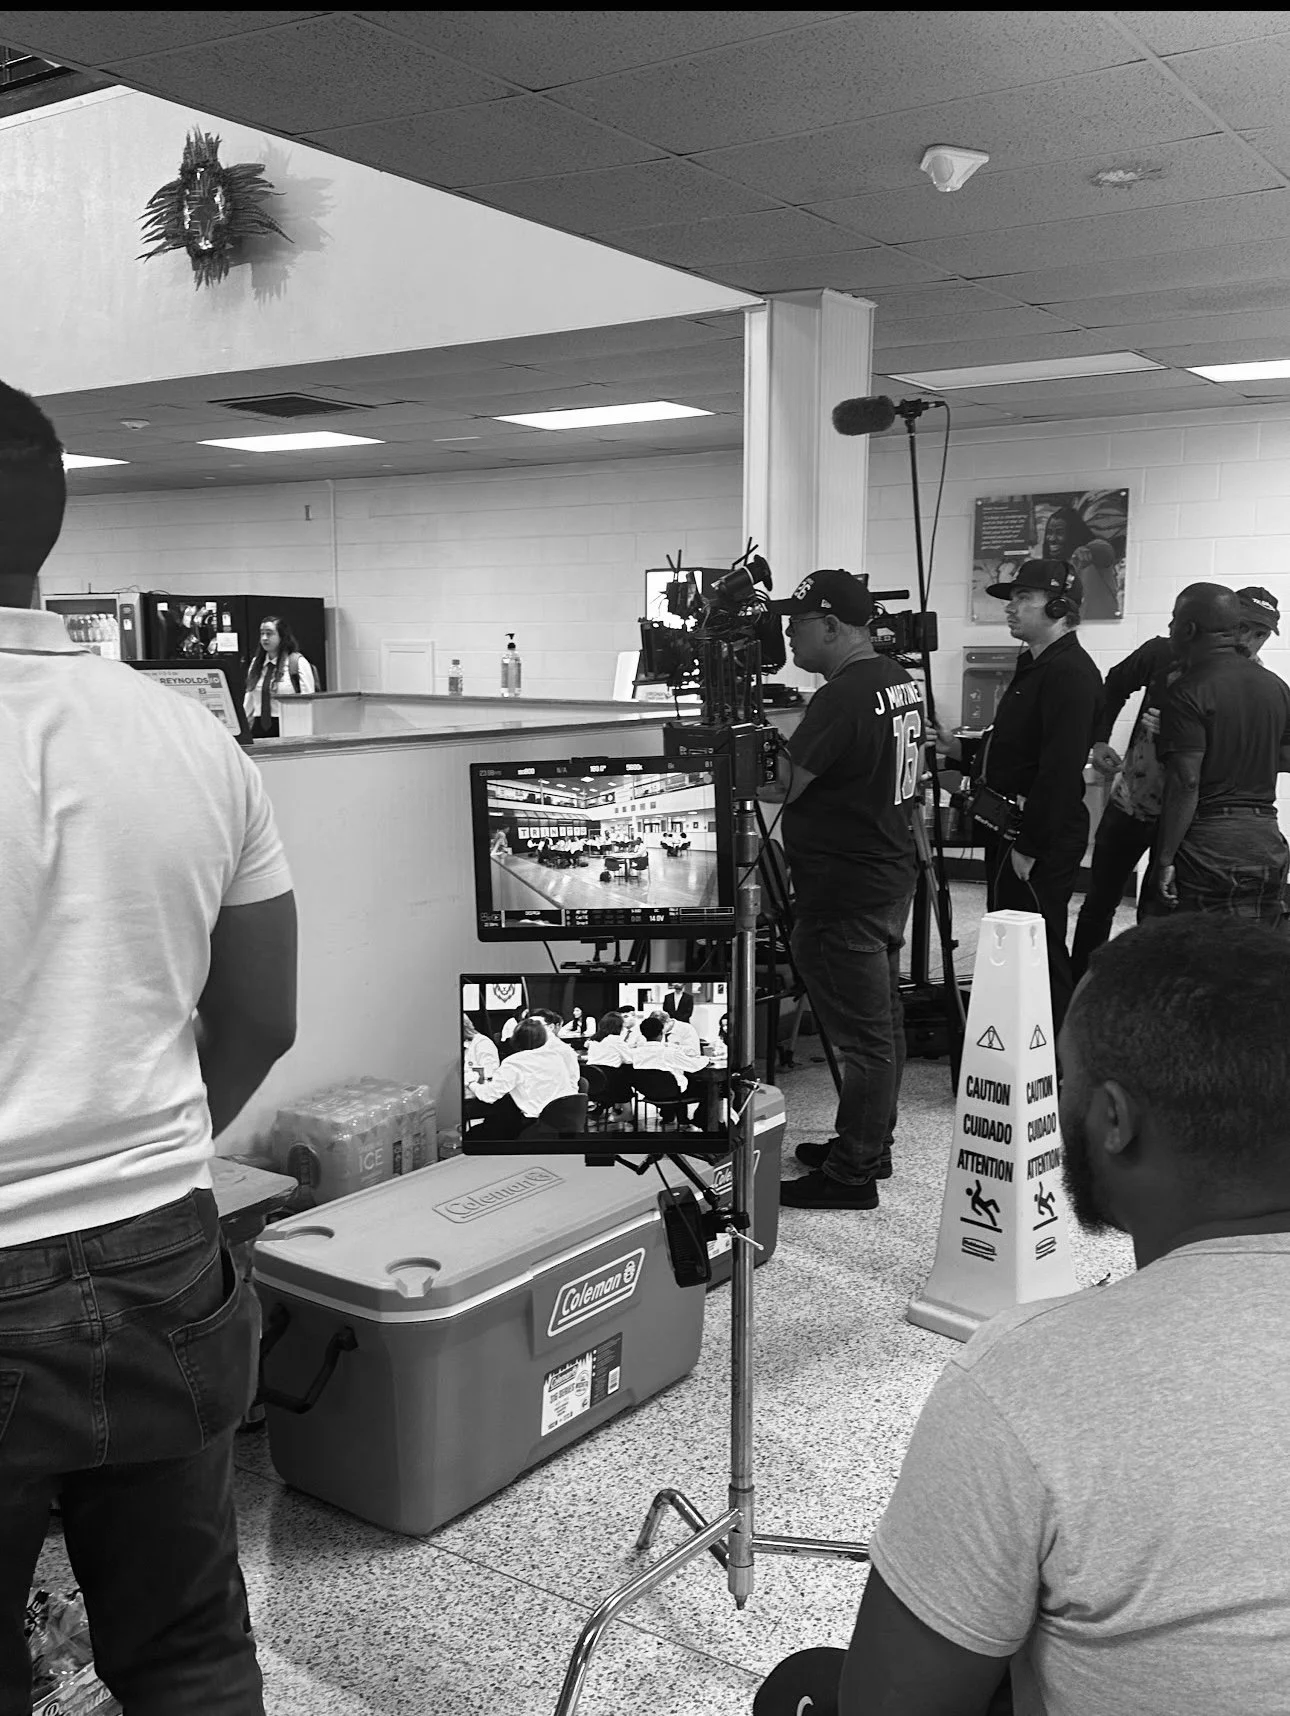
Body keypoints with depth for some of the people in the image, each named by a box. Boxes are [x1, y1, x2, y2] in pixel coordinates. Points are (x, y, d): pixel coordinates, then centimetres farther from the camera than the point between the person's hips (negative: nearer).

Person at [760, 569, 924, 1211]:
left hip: (845, 894, -10)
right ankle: (870, 1146, 31)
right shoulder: (902, 681, 9)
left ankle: (852, 1174, 9)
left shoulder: (842, 699, -22)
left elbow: (780, 786, -20)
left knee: (862, 1033, -2)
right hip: (890, 875, 10)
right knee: (882, 1021, 18)